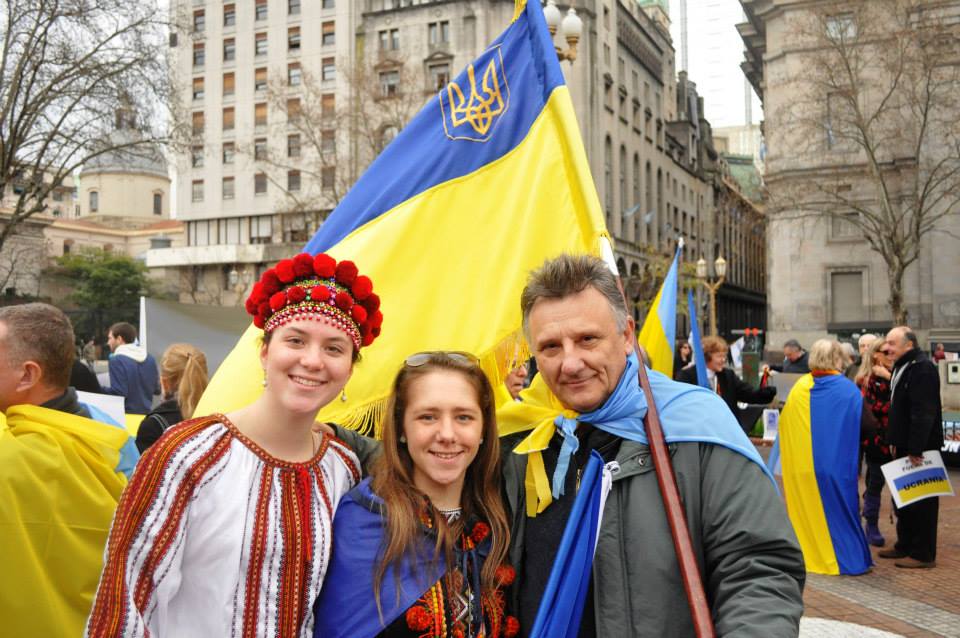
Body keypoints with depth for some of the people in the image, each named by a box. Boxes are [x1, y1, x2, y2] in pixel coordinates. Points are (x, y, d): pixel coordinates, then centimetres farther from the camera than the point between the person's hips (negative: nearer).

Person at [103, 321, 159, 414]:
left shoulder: (117, 360, -13)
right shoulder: (150, 358, 7)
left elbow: (119, 392, -20)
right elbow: (157, 389, 11)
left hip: (127, 414, -6)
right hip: (146, 413, 6)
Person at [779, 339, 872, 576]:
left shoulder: (800, 387, -2)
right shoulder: (848, 389, -10)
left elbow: (784, 423, 8)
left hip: (802, 464, 3)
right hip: (837, 463, -2)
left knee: (807, 508, 12)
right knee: (839, 509, 8)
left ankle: (808, 552, 19)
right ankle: (846, 558, 12)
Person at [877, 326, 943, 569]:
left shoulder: (923, 369, -18)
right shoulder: (903, 367, 15)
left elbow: (923, 412, -24)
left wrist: (916, 449, -25)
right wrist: (895, 441, 17)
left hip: (920, 448, -10)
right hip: (905, 446, 10)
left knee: (921, 502, -2)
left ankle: (923, 554, 5)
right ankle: (905, 545, 28)